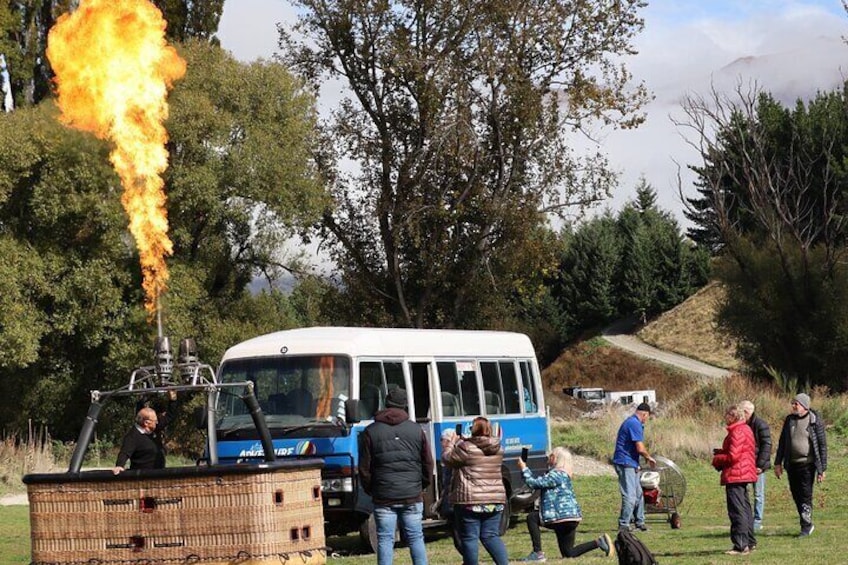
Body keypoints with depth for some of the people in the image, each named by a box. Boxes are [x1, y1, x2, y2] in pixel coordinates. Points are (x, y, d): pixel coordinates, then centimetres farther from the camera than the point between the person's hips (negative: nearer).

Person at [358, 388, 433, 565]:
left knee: (385, 540, 1)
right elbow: (428, 463, 7)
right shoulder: (416, 430, 5)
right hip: (412, 496, 1)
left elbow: (364, 467, 0)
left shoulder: (371, 432, 0)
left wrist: (370, 490, 14)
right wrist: (421, 486, 19)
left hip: (383, 497, -1)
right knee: (416, 538, 8)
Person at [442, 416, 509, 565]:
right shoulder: (497, 448, 8)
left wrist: (450, 443, 17)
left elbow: (447, 459, 0)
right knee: (490, 536, 11)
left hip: (470, 499, -6)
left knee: (469, 538, 1)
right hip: (495, 498, 6)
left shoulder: (466, 447, -12)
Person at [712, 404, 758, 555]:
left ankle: (741, 545, -11)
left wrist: (717, 459, -6)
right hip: (745, 474, 11)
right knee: (745, 508, 18)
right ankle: (750, 542, 26)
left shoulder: (737, 432, -17)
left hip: (735, 475, -11)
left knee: (737, 510, -9)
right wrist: (721, 452, 11)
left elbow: (733, 456, -22)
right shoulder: (746, 429, 15)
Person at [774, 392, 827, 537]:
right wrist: (778, 463, 11)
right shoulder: (789, 420, 9)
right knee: (796, 495, 8)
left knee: (805, 495, -7)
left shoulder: (815, 421, -6)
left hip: (807, 464, -5)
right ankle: (808, 524, 20)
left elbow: (822, 445, -4)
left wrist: (822, 468, -7)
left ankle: (806, 526, 0)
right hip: (791, 464, 5)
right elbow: (782, 442, 16)